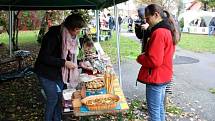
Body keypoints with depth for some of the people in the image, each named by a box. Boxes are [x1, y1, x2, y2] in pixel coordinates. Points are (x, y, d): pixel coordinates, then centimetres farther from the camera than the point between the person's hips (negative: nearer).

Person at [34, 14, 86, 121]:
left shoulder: (70, 37, -1)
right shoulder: (53, 36, -26)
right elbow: (44, 57, -26)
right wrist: (64, 63, -27)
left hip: (58, 72, 7)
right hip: (46, 72, -7)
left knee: (59, 97, 11)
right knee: (53, 98, -4)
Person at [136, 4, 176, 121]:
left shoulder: (158, 32, -22)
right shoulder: (167, 30, 10)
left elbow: (154, 60, -27)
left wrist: (140, 58, -10)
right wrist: (145, 55, 6)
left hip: (155, 78, -10)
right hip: (163, 76, 10)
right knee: (160, 107, 22)